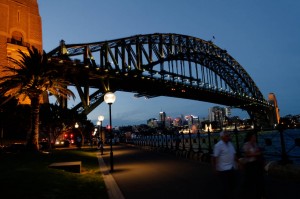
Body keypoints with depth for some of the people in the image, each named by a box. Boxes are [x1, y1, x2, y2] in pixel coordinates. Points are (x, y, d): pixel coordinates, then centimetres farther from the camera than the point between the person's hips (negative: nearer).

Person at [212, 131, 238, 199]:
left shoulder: (230, 143, 8)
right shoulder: (218, 145, -16)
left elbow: (234, 154, 16)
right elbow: (214, 158, -16)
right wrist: (215, 169, -17)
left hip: (232, 168, 8)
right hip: (223, 170, -8)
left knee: (232, 185, 18)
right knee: (225, 186, 3)